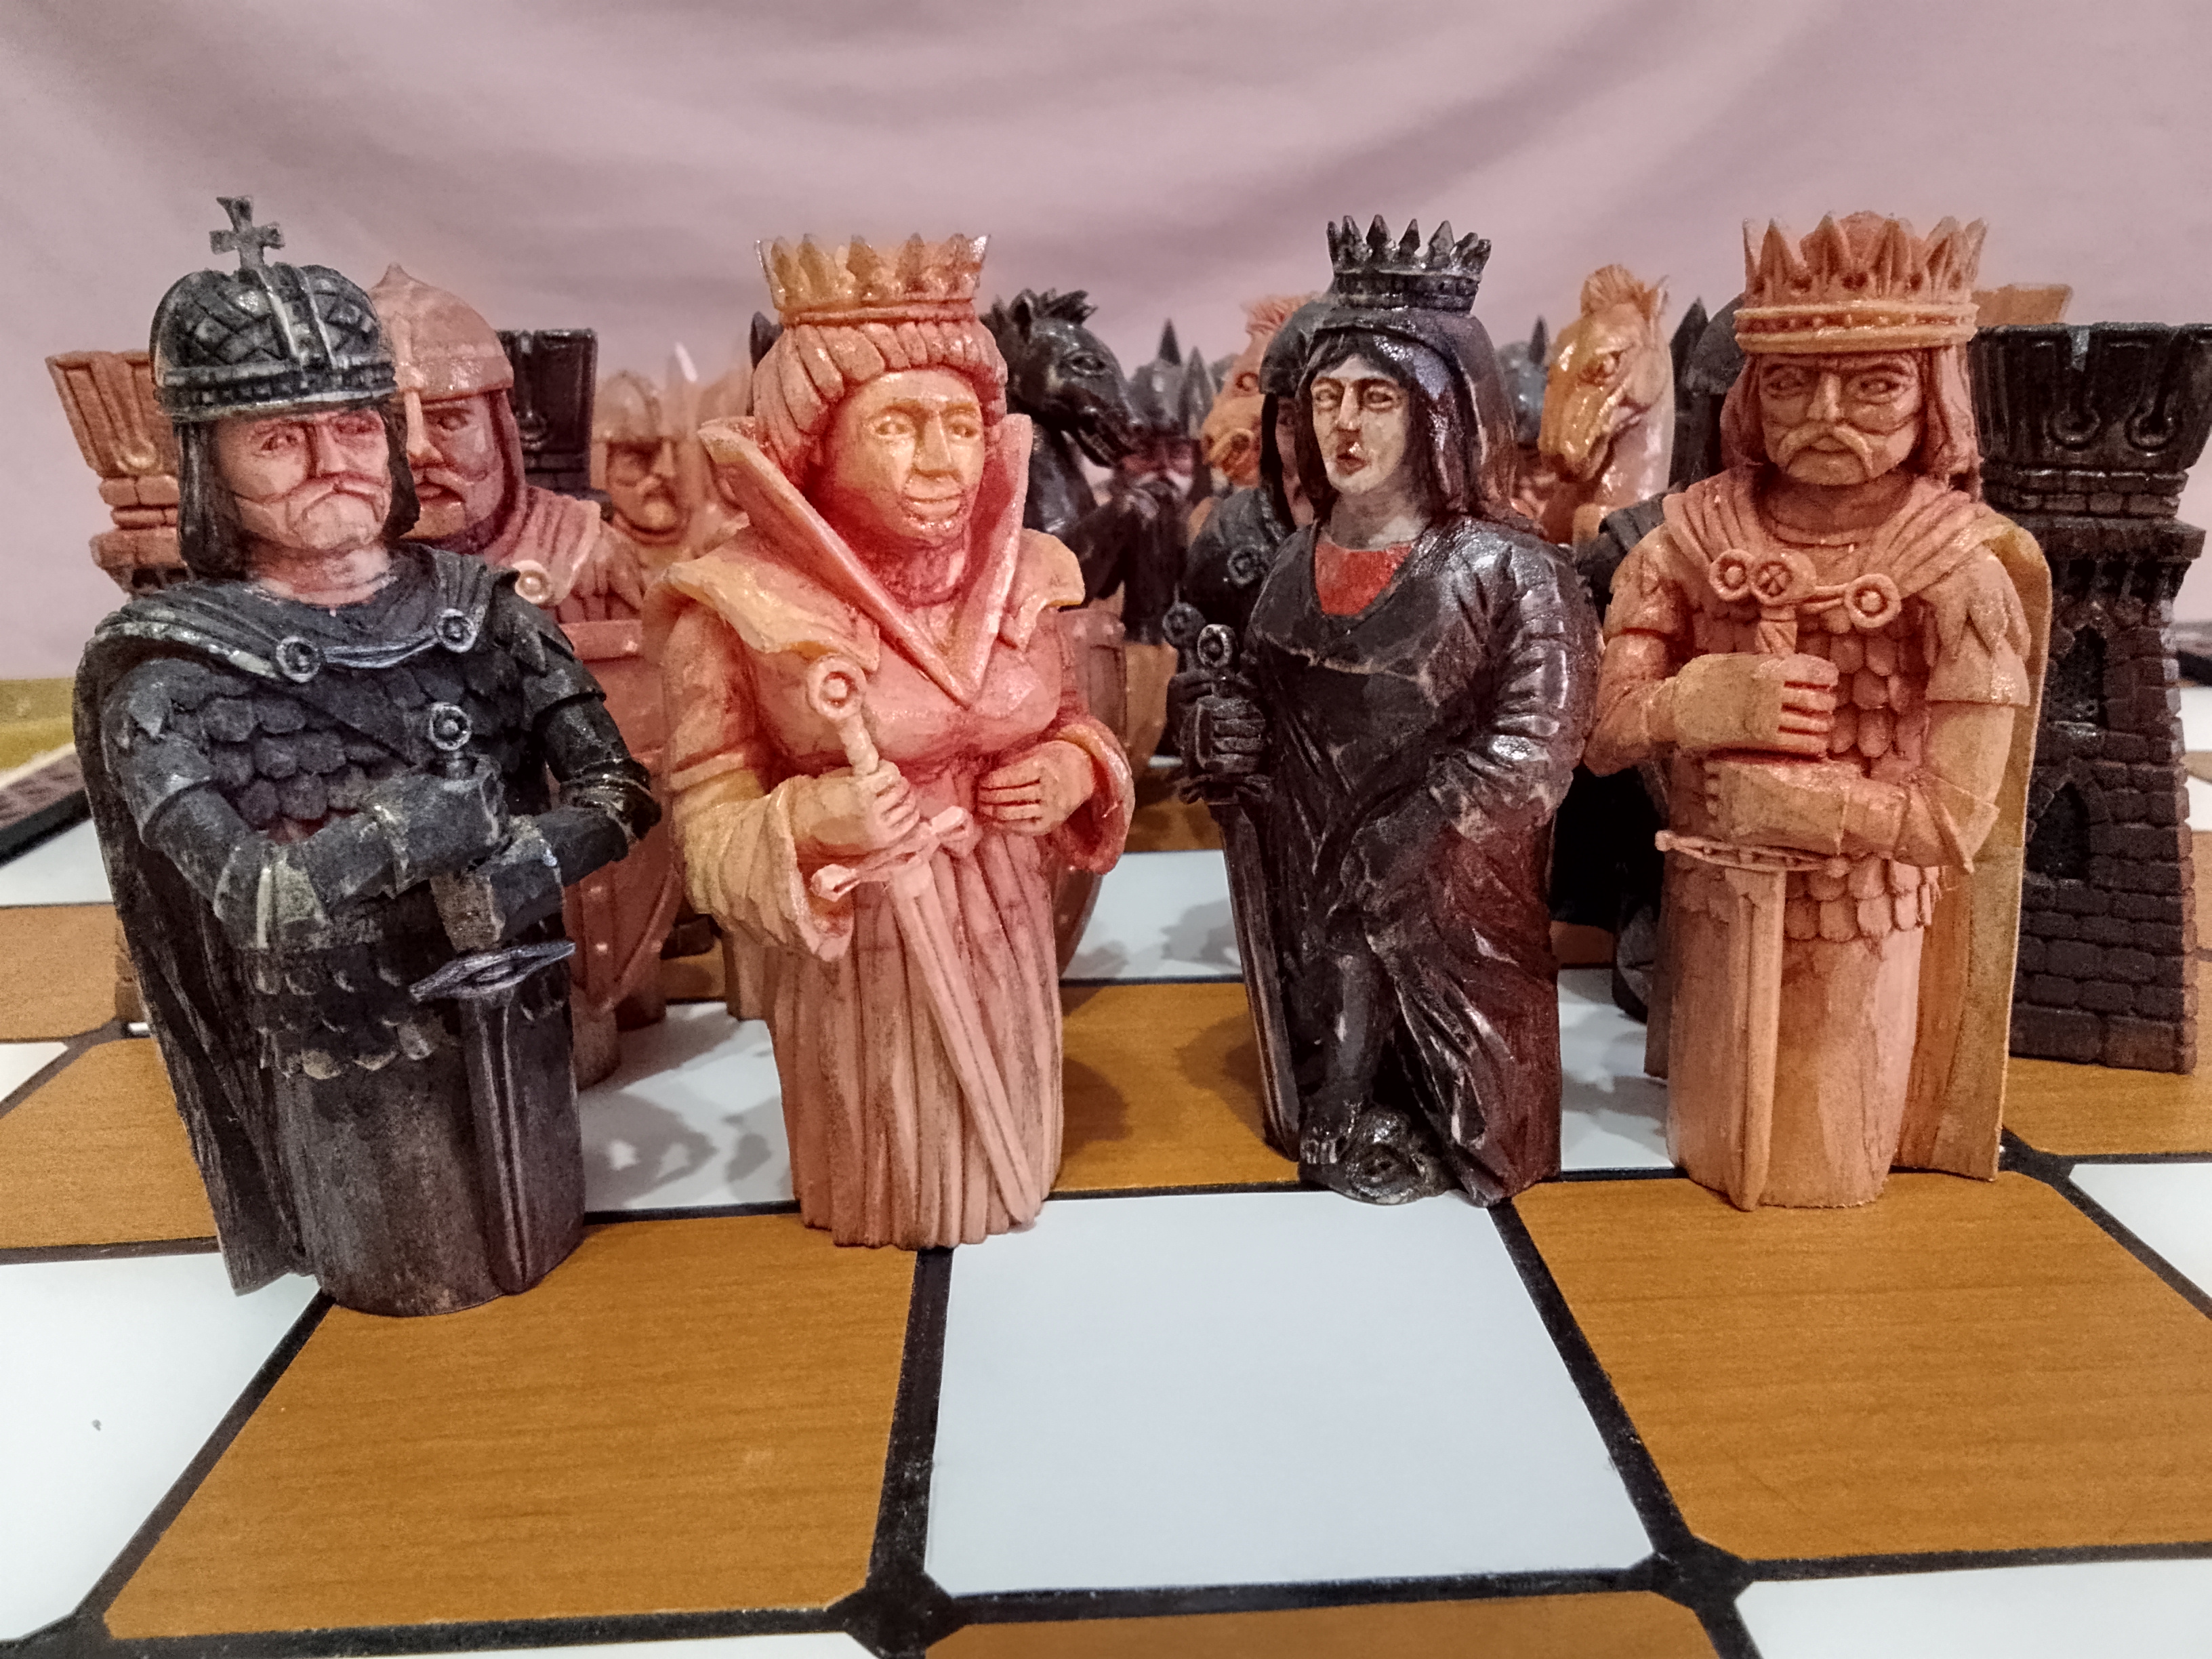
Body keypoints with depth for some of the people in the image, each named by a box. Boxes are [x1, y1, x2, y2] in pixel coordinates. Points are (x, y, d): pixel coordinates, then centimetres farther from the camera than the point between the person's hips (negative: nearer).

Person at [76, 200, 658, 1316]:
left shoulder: (478, 608, -6)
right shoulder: (168, 675, -14)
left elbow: (619, 788, -12)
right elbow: (245, 900, -22)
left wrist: (519, 865, -30)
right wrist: (403, 831, -35)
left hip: (522, 1030, 3)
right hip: (350, 1066, -3)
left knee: (542, 1257, 24)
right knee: (420, 1297, 19)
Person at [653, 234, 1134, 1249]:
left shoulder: (1016, 574, -3)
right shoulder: (737, 606, -16)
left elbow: (1068, 722, 12)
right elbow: (708, 833, -12)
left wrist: (1075, 769, -10)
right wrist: (805, 822, -32)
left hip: (1002, 935, 4)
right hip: (855, 954, -3)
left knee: (1002, 1159, 23)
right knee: (886, 1197, 16)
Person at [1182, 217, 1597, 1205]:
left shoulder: (1507, 572, -10)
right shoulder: (1299, 564, 6)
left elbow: (1530, 753, -16)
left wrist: (1386, 851, -21)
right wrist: (1221, 735, -7)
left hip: (1448, 912, -4)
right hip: (1308, 901, 5)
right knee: (1329, 1091, 15)